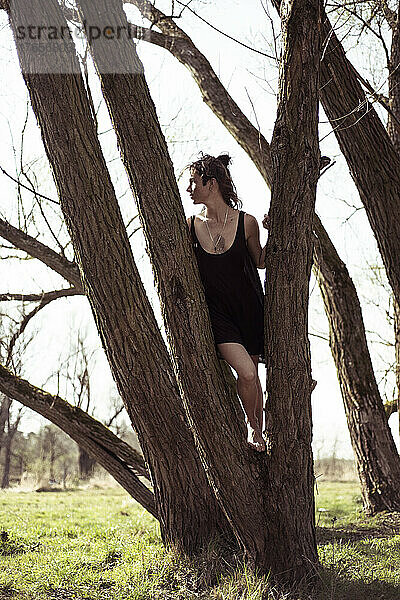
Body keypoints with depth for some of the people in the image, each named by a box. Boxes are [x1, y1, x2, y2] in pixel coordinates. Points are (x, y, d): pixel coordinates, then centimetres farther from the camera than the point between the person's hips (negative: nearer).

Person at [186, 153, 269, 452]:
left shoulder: (246, 222, -5)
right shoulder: (190, 225, -1)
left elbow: (260, 261, 9)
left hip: (249, 307, 1)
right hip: (217, 312, -1)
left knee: (253, 376, 10)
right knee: (246, 372, -18)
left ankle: (259, 431, 34)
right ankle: (252, 427, 10)